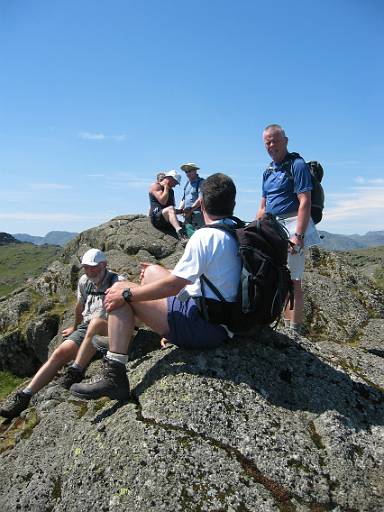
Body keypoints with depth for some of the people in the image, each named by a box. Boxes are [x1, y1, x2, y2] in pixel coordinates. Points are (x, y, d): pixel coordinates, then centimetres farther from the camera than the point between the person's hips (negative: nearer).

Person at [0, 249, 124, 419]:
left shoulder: (117, 282, -10)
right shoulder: (84, 281, 9)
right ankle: (24, 396, -13)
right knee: (60, 352, -16)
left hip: (112, 330, -6)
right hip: (86, 329, 6)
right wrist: (75, 327, 37)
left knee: (96, 322, -38)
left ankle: (76, 372, -30)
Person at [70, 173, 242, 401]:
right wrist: (169, 272, 25)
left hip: (203, 326, -9)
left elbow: (173, 285, -20)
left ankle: (114, 376, -6)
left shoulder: (206, 236, -19)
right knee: (152, 271, 20)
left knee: (119, 291, -7)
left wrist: (126, 294, -9)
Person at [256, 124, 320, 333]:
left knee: (292, 281, -7)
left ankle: (295, 330, 2)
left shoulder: (297, 164, -5)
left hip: (291, 225, -8)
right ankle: (287, 326, 25)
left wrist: (298, 235, -23)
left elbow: (305, 203, -15)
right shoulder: (268, 171, 18)